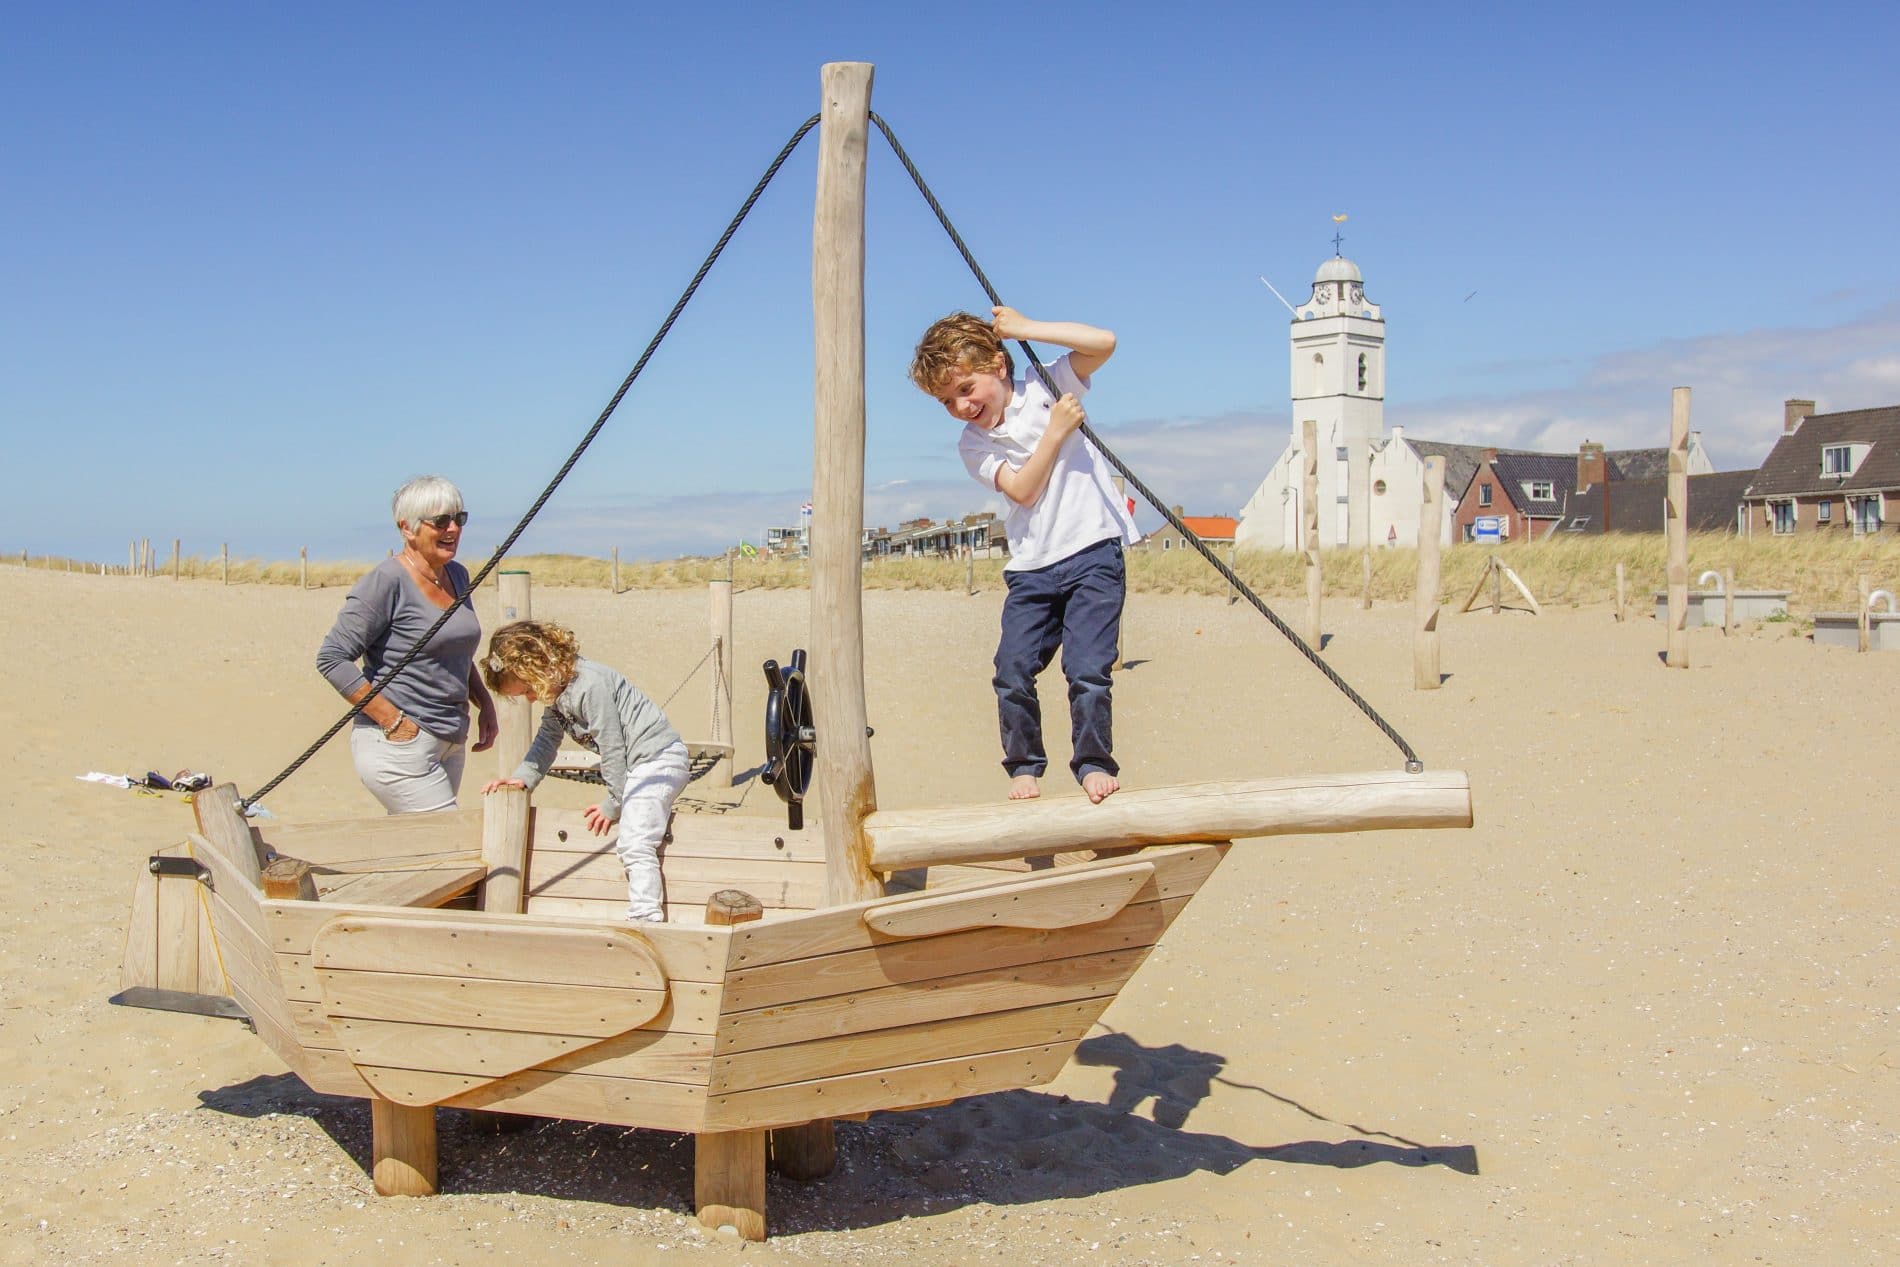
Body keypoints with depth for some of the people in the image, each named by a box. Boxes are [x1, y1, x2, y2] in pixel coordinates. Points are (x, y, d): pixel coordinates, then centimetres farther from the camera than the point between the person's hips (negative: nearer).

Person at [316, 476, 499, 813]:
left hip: (450, 744, 8)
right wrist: (393, 721, -17)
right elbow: (332, 658, -15)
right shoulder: (387, 581, -12)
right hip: (400, 746, -8)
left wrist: (484, 703, 12)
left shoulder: (457, 576, 13)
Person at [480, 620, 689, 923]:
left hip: (658, 758, -11)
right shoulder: (558, 691, 9)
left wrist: (612, 804, -10)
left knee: (634, 844, -21)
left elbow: (611, 747, -19)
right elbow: (547, 739, 20)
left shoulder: (590, 685, -23)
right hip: (639, 764, 11)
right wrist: (523, 777, 4)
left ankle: (646, 919, -25)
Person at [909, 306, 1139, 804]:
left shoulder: (1047, 387, -1)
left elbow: (1103, 342, -16)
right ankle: (1024, 766, 16)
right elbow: (1022, 490, -9)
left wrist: (1024, 328, -12)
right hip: (1030, 568, 4)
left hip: (1092, 552, -3)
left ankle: (1094, 763, 7)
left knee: (1086, 669, -11)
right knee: (1012, 673, -3)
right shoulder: (973, 445, 4)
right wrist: (1056, 433, -13)